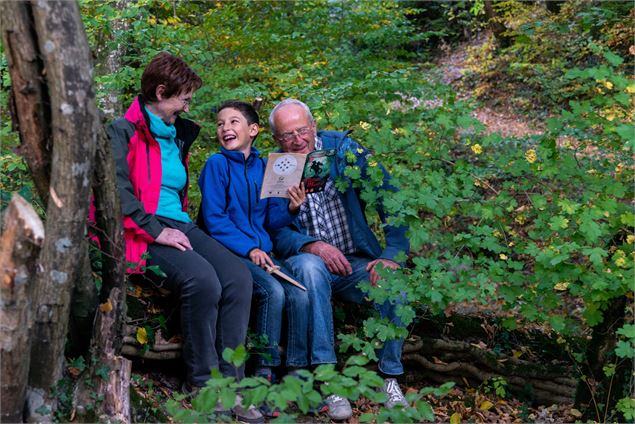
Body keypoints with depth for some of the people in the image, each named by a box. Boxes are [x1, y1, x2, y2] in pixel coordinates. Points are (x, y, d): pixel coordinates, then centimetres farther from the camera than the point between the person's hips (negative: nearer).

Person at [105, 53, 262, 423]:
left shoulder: (177, 135, 24)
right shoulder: (124, 132, -1)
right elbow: (118, 190, -15)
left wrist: (181, 227, 14)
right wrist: (156, 231, -19)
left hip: (179, 225, 7)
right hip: (143, 232, -7)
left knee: (238, 276, -19)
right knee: (202, 279, -32)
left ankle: (229, 382, -17)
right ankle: (202, 384, -17)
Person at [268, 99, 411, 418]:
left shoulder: (344, 150, -1)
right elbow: (275, 232, -8)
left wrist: (392, 255, -17)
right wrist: (313, 246, -28)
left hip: (355, 262, 1)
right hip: (306, 263, -1)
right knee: (311, 266, -36)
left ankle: (390, 376, -9)